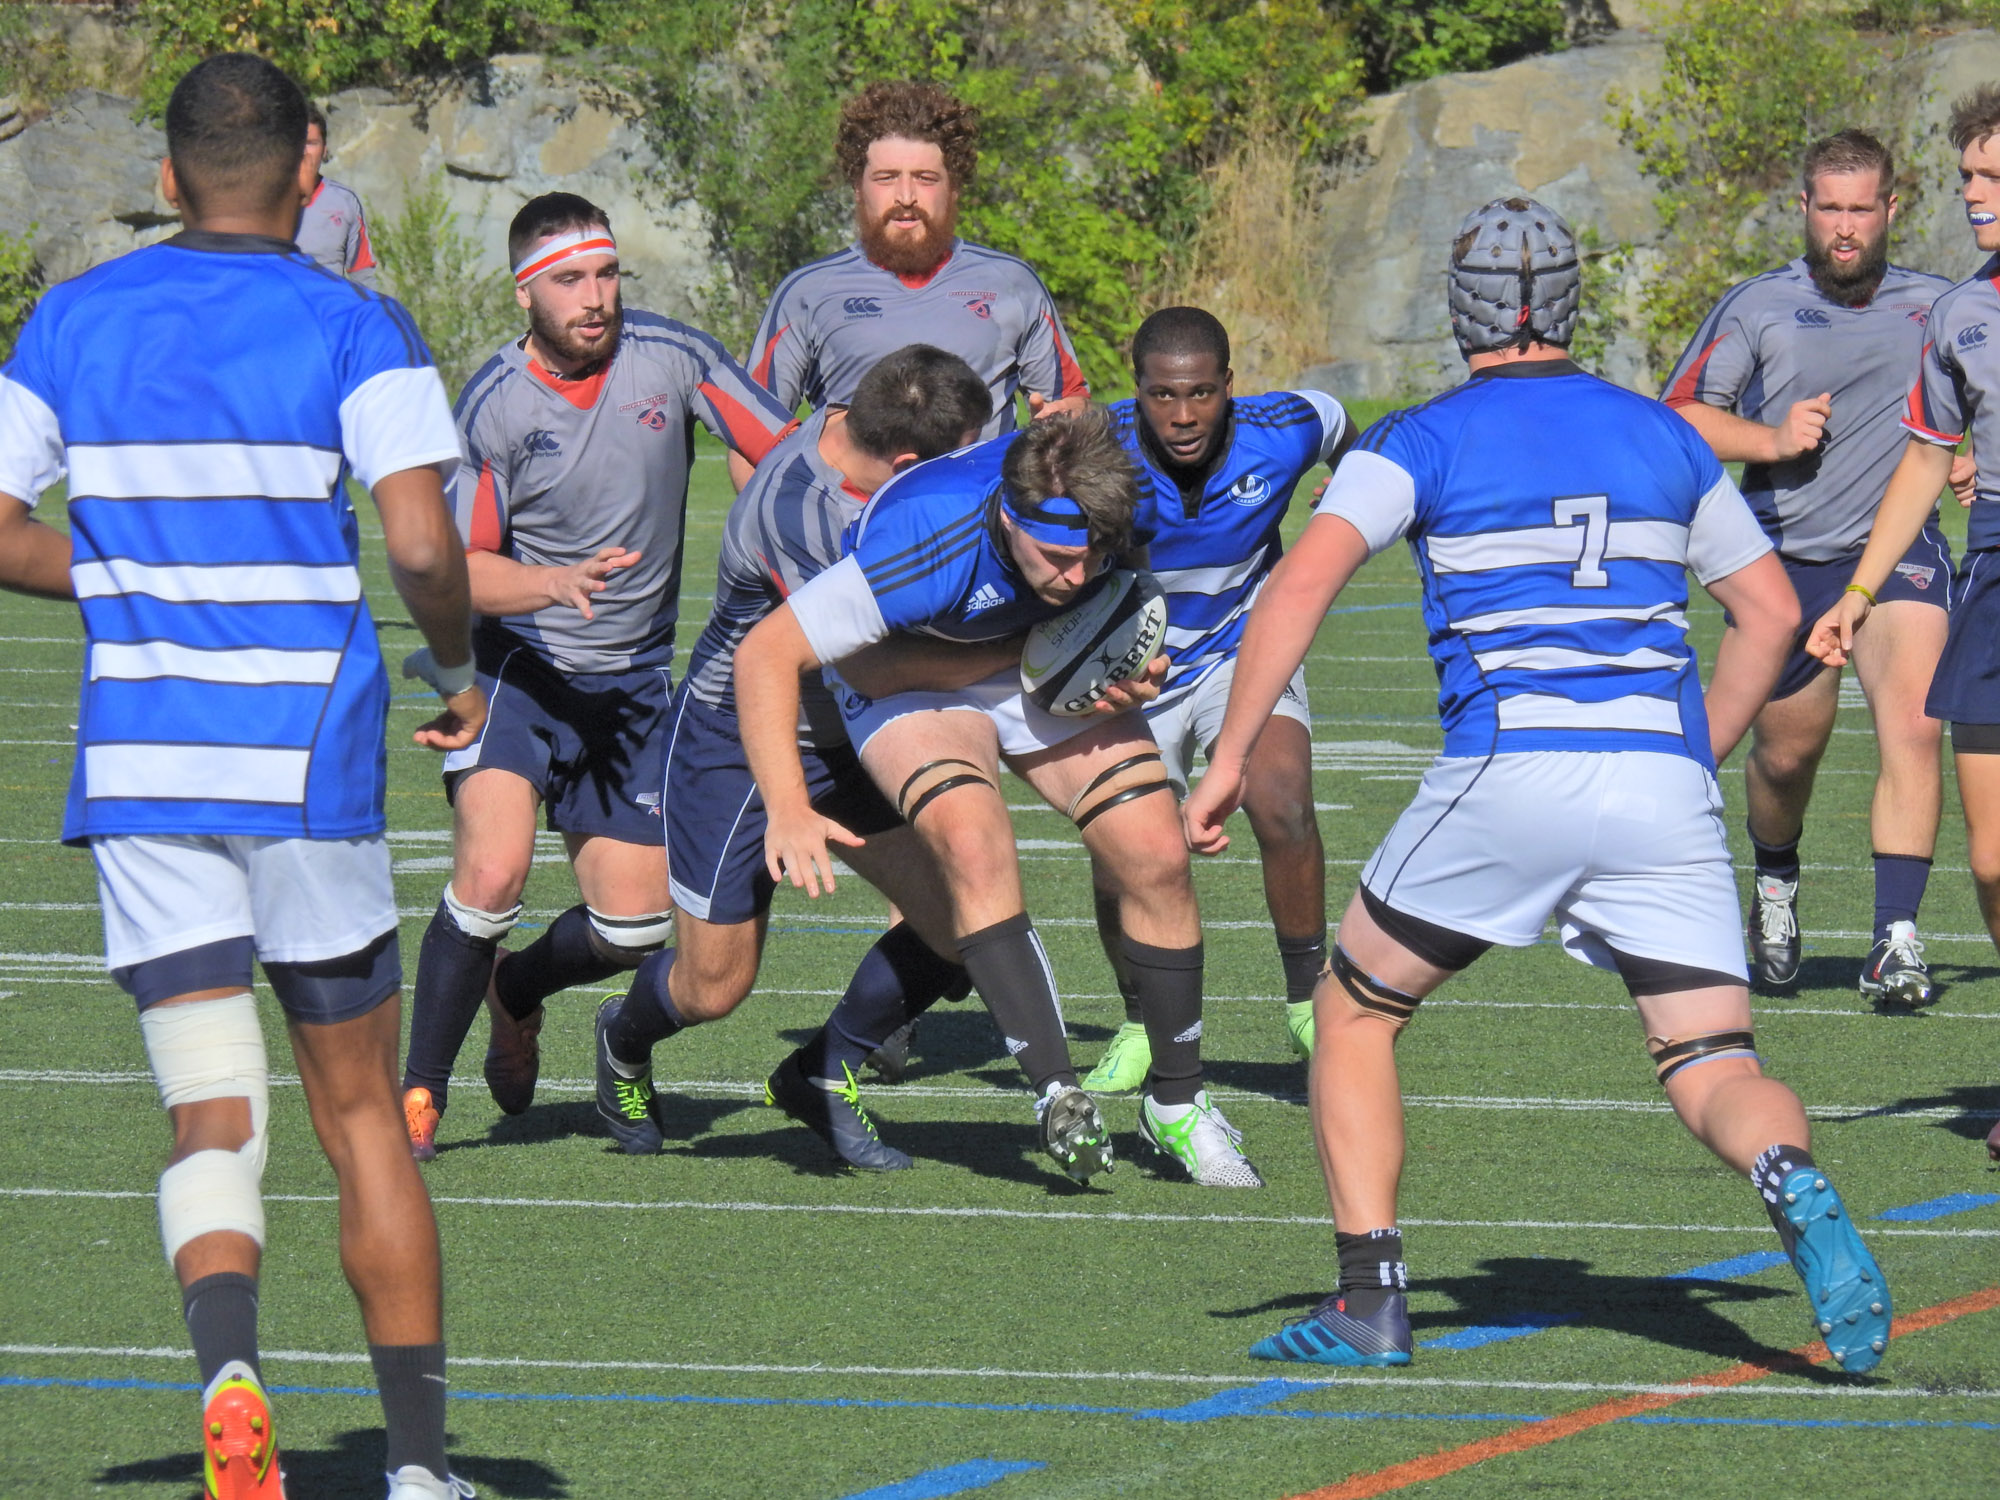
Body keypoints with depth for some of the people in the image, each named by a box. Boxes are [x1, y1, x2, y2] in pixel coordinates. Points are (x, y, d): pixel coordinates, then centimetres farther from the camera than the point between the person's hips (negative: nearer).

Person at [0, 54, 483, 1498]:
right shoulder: (355, 330, -5)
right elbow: (424, 546, -14)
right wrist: (463, 671, 5)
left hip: (139, 774, 2)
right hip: (310, 770, -2)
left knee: (217, 1123, 0)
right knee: (363, 1118, 11)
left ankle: (229, 1366, -29)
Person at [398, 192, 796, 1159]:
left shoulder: (671, 357, -8)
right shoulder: (493, 405, -14)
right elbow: (459, 569, -11)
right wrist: (555, 583, -30)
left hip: (631, 679, 3)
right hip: (516, 669, -3)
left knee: (635, 922, 0)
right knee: (492, 870, -25)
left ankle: (514, 990, 34)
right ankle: (419, 1092, -10)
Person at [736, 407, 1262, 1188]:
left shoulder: (1121, 503, -27)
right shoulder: (928, 544, -41)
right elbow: (766, 653, -35)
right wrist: (788, 811, -43)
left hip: (1049, 667, 4)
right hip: (910, 678, -4)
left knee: (1156, 856, -7)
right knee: (974, 840, -31)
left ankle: (1177, 1104, 12)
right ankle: (1057, 1093, -29)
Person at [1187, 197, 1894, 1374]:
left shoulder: (1422, 442, 7)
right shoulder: (1663, 438, 19)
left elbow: (1302, 585, -7)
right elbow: (1774, 611, 23)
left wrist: (1231, 760, -5)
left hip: (1510, 776, -2)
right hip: (1663, 776, 2)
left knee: (1357, 1014, 18)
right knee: (1716, 1074, 2)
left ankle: (1371, 1304, 9)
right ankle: (1797, 1189, -33)